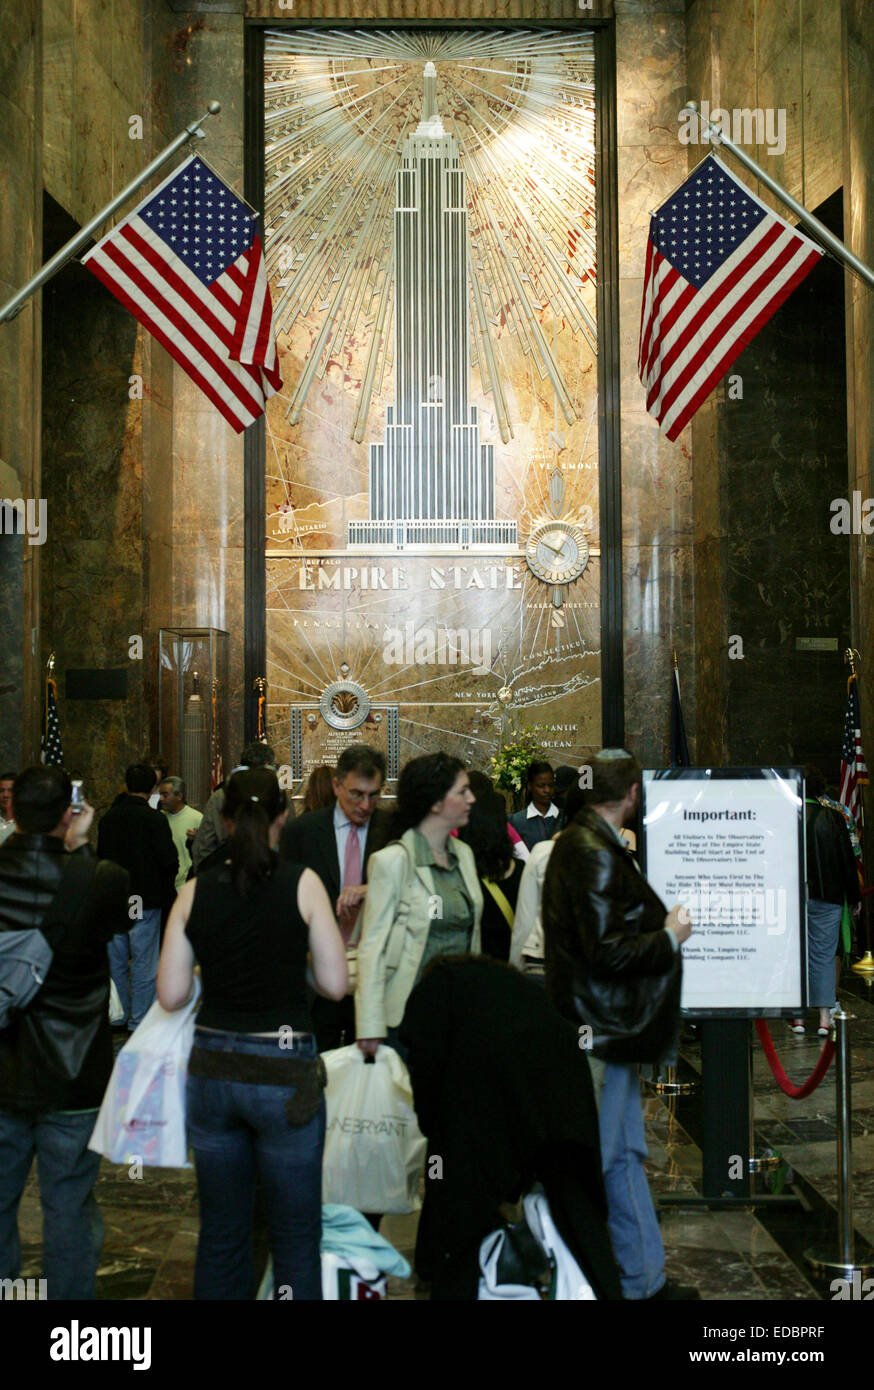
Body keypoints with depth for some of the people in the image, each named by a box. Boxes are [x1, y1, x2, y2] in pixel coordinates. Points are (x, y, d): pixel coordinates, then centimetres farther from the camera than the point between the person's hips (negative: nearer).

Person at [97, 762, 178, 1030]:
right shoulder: (155, 819, -13)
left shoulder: (108, 818, 4)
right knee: (144, 963, 2)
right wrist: (167, 888, 3)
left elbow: (100, 857, 13)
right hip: (146, 899, -5)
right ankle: (139, 1021, 5)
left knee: (116, 961, 14)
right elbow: (169, 861, -15)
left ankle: (119, 1017, 22)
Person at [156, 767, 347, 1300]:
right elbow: (335, 984, -6)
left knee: (221, 1234, 16)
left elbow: (171, 994, 1)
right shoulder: (302, 883, -8)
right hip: (284, 1070, -3)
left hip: (213, 1070, 3)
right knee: (296, 1235, 9)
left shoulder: (195, 892, -1)